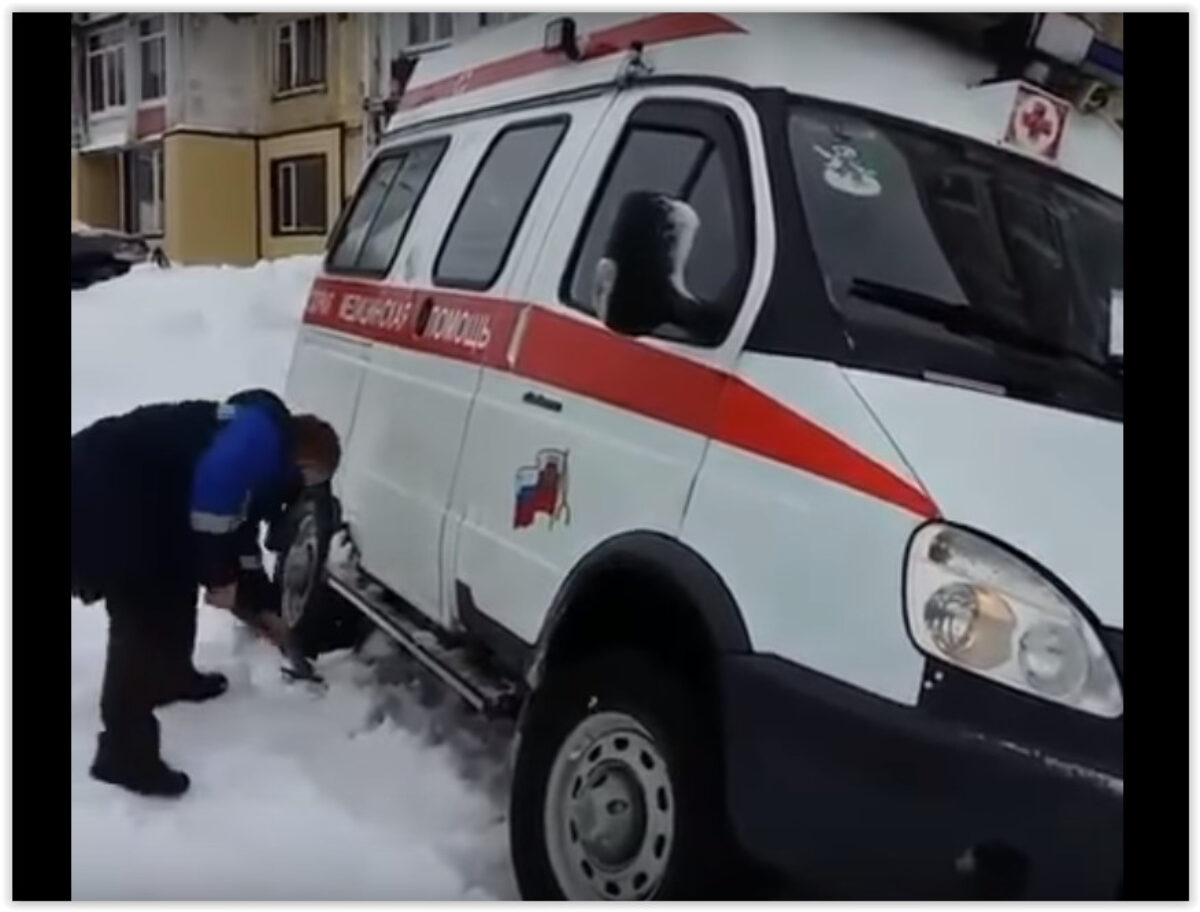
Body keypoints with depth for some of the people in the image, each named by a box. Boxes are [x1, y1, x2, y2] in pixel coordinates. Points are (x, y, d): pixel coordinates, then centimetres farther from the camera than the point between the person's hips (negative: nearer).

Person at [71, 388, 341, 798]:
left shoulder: (261, 463, 20)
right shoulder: (264, 436, -11)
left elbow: (241, 539, 30)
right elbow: (216, 482, -30)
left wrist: (263, 610, 36)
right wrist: (220, 576, -21)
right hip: (101, 491, -11)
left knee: (176, 583, 25)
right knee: (143, 615, -10)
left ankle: (172, 676, 46)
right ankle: (124, 752, -4)